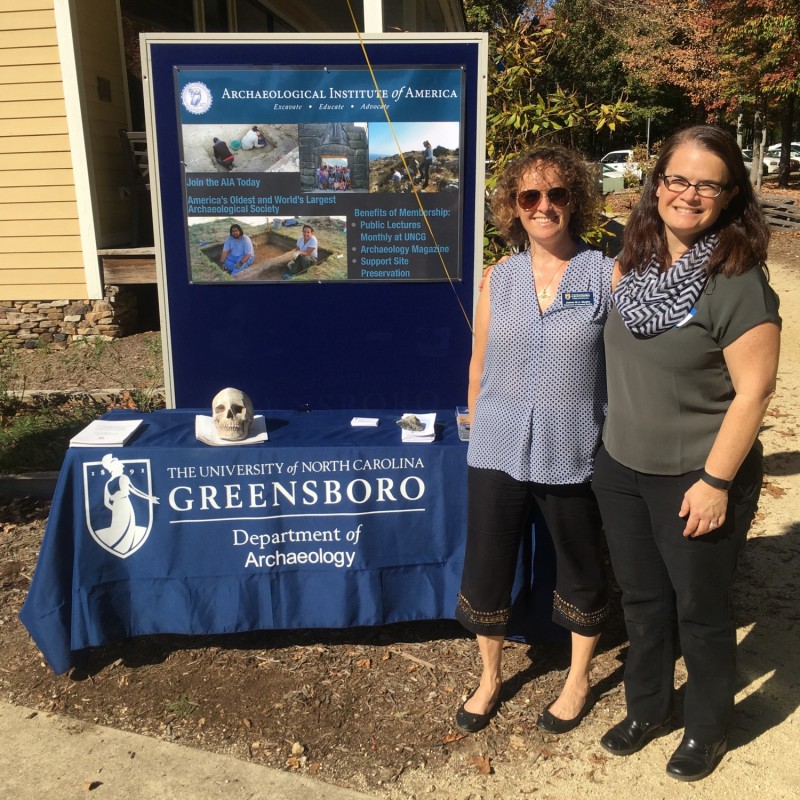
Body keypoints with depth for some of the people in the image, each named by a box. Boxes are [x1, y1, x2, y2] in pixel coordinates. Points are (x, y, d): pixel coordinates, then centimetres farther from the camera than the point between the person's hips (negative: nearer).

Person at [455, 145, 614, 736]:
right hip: (497, 455, 3)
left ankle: (579, 681, 43)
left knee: (580, 573, 17)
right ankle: (490, 677, 39)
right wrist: (481, 432, 13)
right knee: (485, 571, 13)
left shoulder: (608, 276, -7)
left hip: (573, 458, -2)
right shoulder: (498, 280, 2)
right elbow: (479, 370, 9)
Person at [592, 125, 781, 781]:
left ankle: (708, 727, 38)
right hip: (622, 468, 6)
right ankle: (648, 708, 43)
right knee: (642, 598, 20)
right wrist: (614, 442, 12)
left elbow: (753, 389, -17)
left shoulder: (738, 282, -17)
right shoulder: (638, 264, 3)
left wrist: (716, 482, -18)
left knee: (699, 608, 13)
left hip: (695, 479, -6)